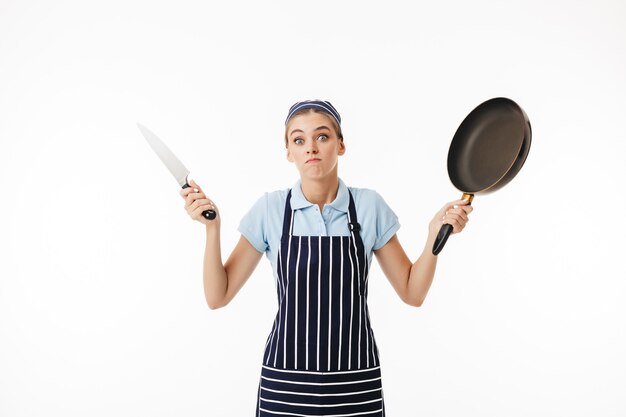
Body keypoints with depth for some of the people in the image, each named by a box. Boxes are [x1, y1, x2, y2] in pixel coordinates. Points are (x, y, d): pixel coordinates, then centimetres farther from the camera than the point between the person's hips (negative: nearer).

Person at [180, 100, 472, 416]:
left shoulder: (369, 206, -4)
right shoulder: (270, 209, -5)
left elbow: (412, 293, 2)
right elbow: (218, 296, -3)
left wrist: (435, 235, -12)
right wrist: (212, 227, -15)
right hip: (285, 383, 0)